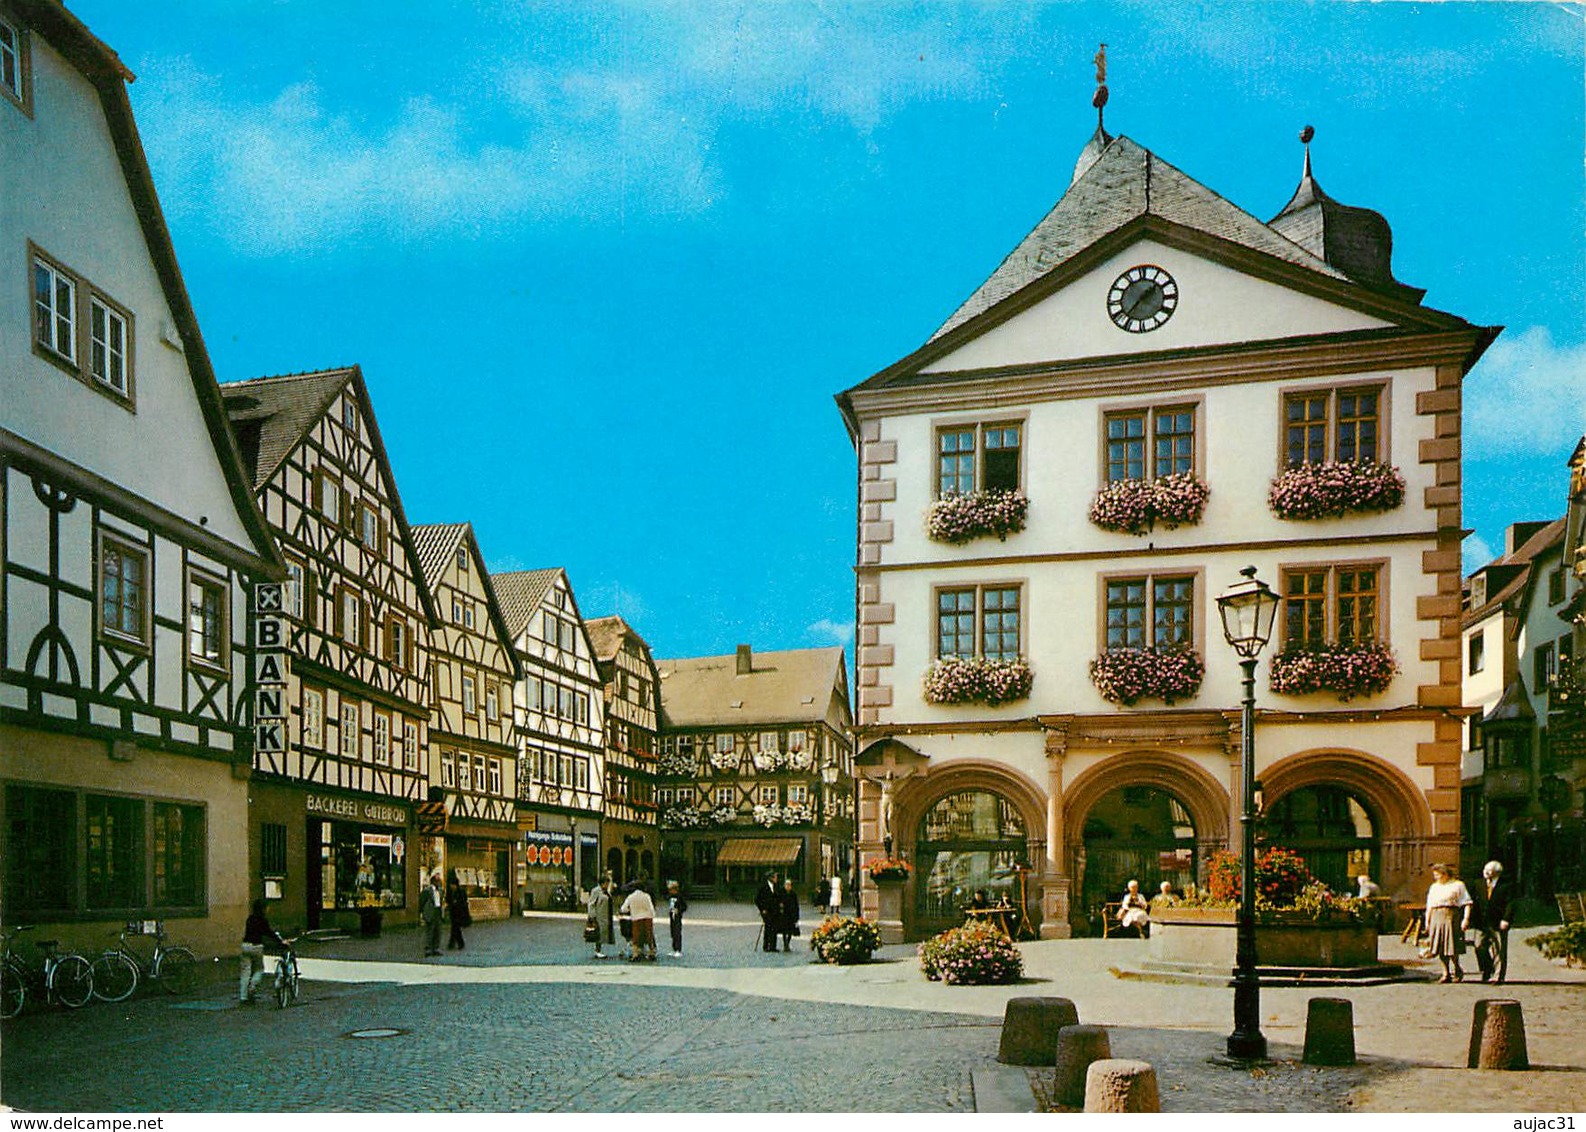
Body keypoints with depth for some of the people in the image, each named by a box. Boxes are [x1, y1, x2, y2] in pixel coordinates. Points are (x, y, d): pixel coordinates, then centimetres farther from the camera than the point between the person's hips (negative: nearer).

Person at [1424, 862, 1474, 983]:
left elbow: (1467, 903, -2)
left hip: (1451, 916, -5)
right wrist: (1427, 922, 17)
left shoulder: (1458, 885, 4)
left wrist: (1466, 919, -12)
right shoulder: (1434, 887, 21)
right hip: (1436, 917, 5)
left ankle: (1457, 972, 10)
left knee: (1452, 947, -8)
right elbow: (1429, 906, 23)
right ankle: (1446, 973, 9)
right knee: (1440, 948, 1)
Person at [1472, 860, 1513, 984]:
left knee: (1499, 950, 1)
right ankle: (1486, 972, 18)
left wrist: (1505, 920, -17)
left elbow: (1509, 904, -7)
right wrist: (1473, 918, 7)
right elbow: (1475, 902, 14)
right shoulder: (1479, 885, 13)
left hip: (1498, 924, -4)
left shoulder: (1505, 885, -3)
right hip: (1482, 923, 4)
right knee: (1480, 947, 1)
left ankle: (1499, 976, 9)